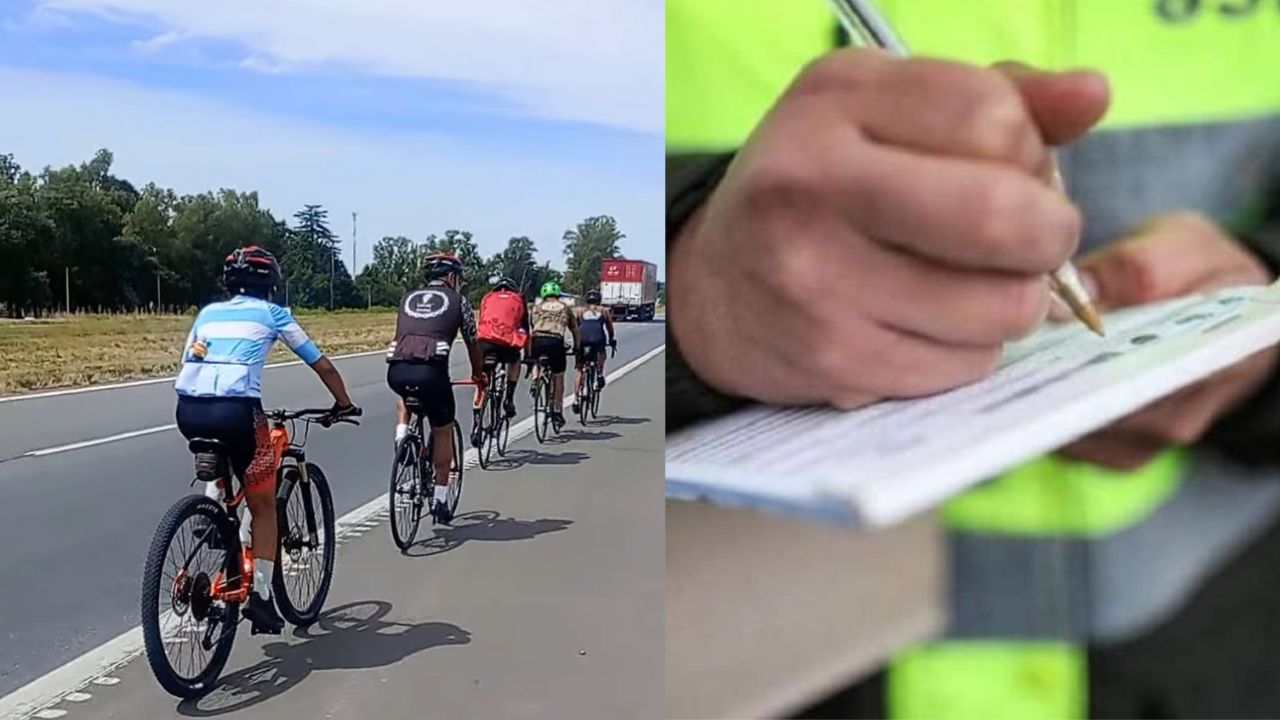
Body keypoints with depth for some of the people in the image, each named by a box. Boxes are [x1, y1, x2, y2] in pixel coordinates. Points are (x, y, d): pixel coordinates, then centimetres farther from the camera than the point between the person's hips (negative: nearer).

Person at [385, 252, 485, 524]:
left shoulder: (408, 298, 26)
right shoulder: (458, 301, 16)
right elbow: (472, 344, 25)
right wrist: (479, 374, 43)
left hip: (396, 372, 3)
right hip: (431, 371, -3)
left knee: (404, 395, 41)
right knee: (443, 431, 18)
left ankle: (401, 436, 18)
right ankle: (440, 500, 19)